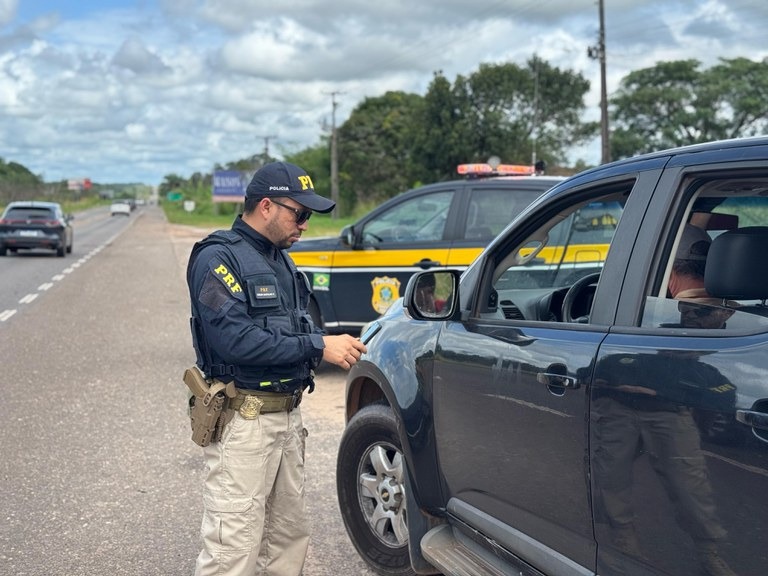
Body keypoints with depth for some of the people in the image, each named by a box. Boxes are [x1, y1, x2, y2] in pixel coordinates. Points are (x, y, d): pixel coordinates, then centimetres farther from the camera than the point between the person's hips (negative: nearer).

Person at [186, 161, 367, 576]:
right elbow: (234, 339, -24)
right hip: (243, 420, -9)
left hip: (287, 416, 9)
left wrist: (336, 348, -2)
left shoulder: (279, 259, 14)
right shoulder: (219, 258, -13)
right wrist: (318, 346, -22)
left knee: (289, 534, 17)